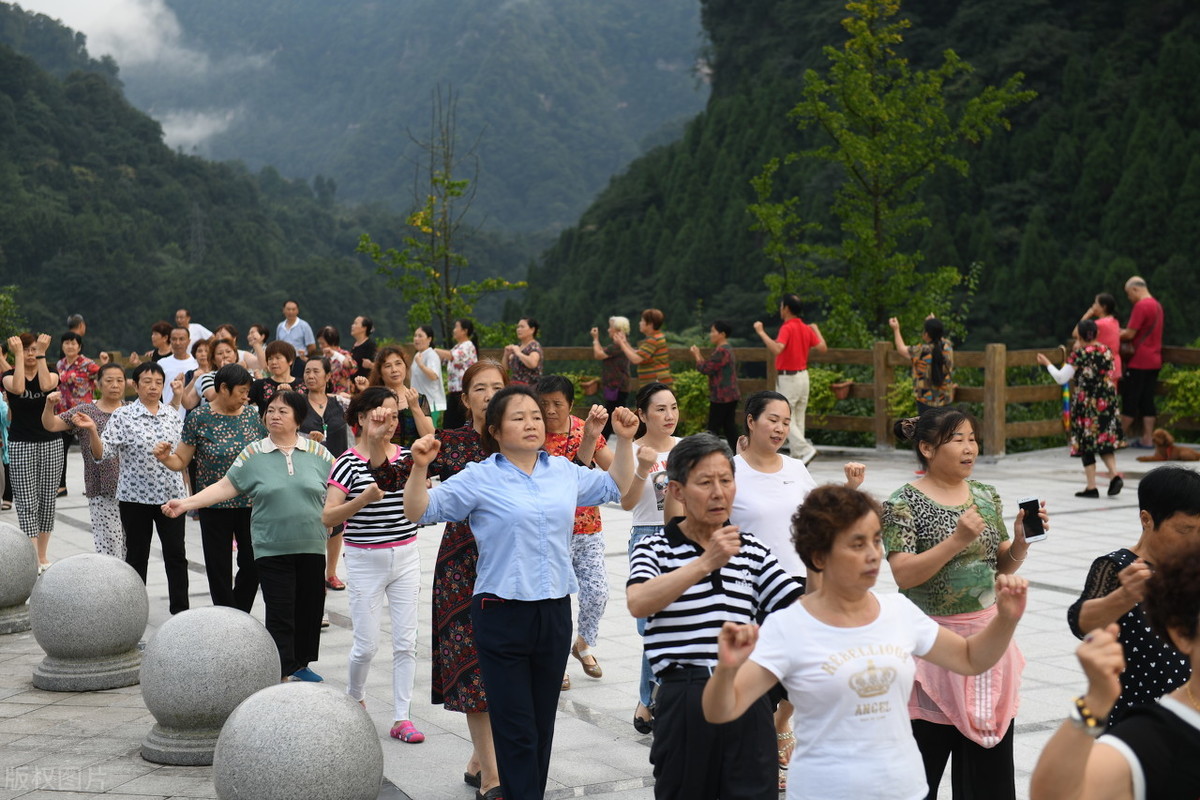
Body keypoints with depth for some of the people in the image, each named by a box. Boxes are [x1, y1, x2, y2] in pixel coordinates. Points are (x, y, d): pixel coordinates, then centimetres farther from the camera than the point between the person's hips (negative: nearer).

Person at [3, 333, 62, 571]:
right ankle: (32, 560, -9)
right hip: (21, 444, -1)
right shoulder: (9, 375, 0)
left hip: (51, 443, 2)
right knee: (27, 504, -7)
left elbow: (46, 385, -21)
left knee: (47, 502, 6)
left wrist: (42, 354, -17)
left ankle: (43, 556, 16)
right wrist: (18, 354, -18)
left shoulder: (51, 372, 3)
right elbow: (18, 387, -24)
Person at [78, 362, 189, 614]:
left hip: (170, 495, 3)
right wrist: (92, 430, -27)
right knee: (137, 555, 8)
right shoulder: (123, 416, -6)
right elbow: (102, 453, -11)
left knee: (176, 554, 2)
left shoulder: (173, 415, 6)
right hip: (135, 496, -3)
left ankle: (180, 608, 10)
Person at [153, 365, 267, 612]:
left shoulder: (253, 415, 4)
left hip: (250, 504, 2)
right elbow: (181, 461, -1)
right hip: (215, 506, -2)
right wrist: (165, 458, -21)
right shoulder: (199, 418, -4)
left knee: (252, 564, 5)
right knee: (219, 568, 4)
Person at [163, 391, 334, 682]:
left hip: (311, 548, 2)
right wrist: (186, 504, -7)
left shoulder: (317, 452, 5)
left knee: (310, 608, 9)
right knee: (280, 614, -3)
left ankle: (301, 664, 26)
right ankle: (283, 674, 2)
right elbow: (225, 487, 1)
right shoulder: (253, 455, 2)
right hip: (272, 549, -2)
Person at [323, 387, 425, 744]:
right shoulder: (348, 462, -8)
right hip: (365, 561, -3)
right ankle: (354, 697, 32)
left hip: (406, 557, 4)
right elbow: (328, 517, -14)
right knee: (367, 644, 2)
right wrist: (364, 498, -27)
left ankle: (402, 718, 10)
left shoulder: (406, 456, 4)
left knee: (406, 641, 2)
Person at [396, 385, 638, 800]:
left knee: (543, 724, 14)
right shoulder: (479, 478, -5)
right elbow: (419, 512, -7)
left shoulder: (564, 472, 8)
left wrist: (623, 440, 13)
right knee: (516, 728, -3)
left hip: (554, 610, 5)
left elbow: (615, 486, 23)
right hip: (502, 613, -4)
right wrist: (420, 468, -23)